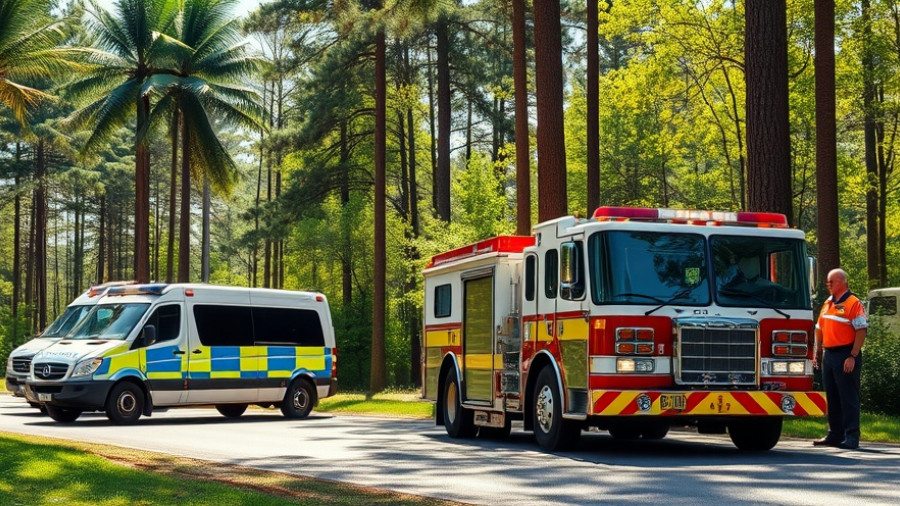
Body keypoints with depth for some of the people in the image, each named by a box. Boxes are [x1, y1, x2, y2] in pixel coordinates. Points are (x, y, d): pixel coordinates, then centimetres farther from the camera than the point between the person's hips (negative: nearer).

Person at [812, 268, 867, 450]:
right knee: (832, 398, 12)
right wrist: (817, 352, 14)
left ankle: (851, 438, -3)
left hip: (845, 356, -8)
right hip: (829, 355, 8)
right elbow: (820, 329, 21)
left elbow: (861, 331, -14)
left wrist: (853, 356, -20)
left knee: (849, 398, -5)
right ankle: (834, 435, 19)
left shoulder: (853, 303, -8)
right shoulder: (827, 304, 16)